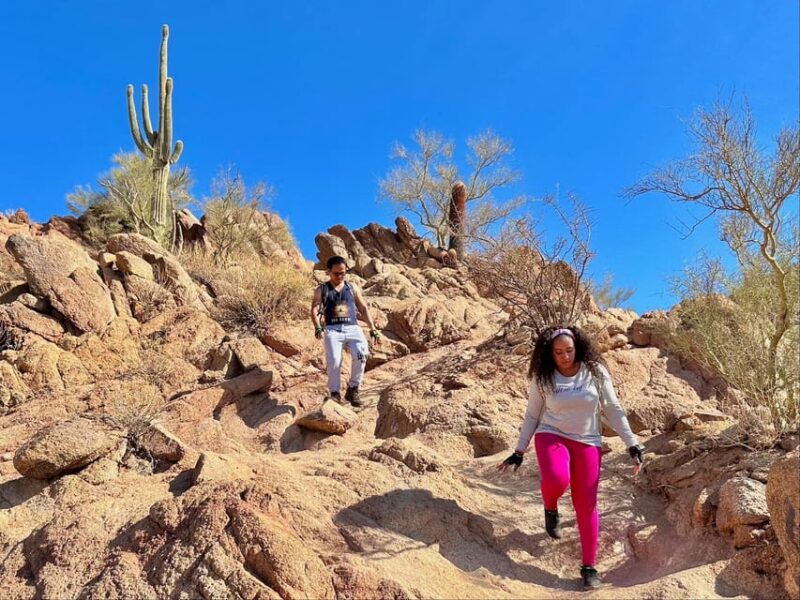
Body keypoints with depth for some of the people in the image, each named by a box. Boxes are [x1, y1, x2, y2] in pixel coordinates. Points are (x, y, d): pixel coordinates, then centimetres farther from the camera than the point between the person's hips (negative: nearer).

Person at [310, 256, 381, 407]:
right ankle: (334, 393, -7)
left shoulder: (352, 287, 19)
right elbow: (314, 310, 1)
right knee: (334, 360, -24)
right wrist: (318, 328, -18)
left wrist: (373, 329, 10)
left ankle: (352, 390, -9)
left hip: (352, 328, 2)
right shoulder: (321, 290, 12)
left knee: (361, 354, -24)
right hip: (333, 329, -1)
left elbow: (363, 308, 18)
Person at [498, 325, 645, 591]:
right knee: (557, 479, -32)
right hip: (552, 436, -1)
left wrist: (632, 444, -5)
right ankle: (550, 509, 5)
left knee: (586, 505, 0)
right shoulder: (543, 378, -6)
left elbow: (613, 410, 1)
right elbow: (532, 416, 3)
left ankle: (589, 567, 15)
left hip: (586, 442, 1)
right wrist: (519, 452, 3)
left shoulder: (595, 372, -5)